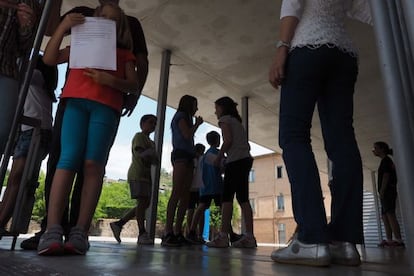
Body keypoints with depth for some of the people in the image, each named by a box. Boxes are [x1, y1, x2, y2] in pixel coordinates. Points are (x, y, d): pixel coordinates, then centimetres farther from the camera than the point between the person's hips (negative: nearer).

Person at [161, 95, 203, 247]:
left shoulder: (185, 118, 31)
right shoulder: (181, 116, 6)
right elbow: (187, 135, -7)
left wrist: (195, 124, 23)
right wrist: (197, 124, 6)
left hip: (187, 157, 10)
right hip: (181, 155, -10)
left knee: (185, 196, -1)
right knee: (177, 193, -20)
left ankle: (178, 233, -3)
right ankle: (168, 233, -25)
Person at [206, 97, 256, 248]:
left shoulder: (225, 119, 4)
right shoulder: (237, 121, 27)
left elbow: (228, 140, -11)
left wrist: (218, 157, -2)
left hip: (235, 161, -8)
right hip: (245, 159, 8)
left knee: (227, 197, -9)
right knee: (242, 198, 3)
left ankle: (223, 236, -10)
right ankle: (249, 236, -1)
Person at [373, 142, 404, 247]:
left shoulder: (385, 160, -5)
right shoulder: (387, 161, 23)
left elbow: (386, 176, -14)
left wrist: (381, 192, -19)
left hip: (387, 191, -10)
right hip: (388, 192, 10)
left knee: (390, 214, -15)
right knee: (384, 215, 7)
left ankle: (398, 240, -18)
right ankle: (389, 240, 6)